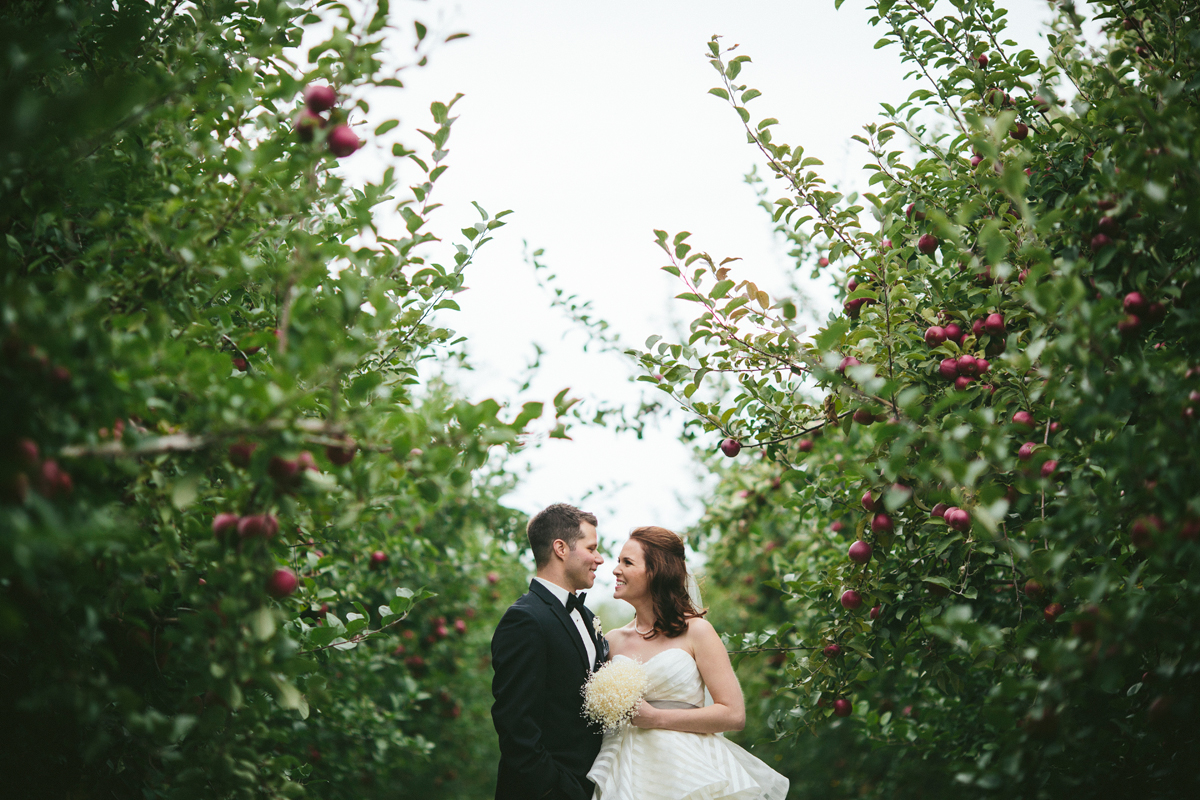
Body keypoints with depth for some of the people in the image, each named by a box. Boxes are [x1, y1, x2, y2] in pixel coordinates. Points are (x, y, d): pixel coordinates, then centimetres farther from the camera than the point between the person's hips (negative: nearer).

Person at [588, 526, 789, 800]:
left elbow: (734, 714, -9)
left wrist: (655, 718, -14)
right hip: (629, 775, 4)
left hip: (685, 774, -3)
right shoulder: (613, 640, 9)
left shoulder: (696, 631, -4)